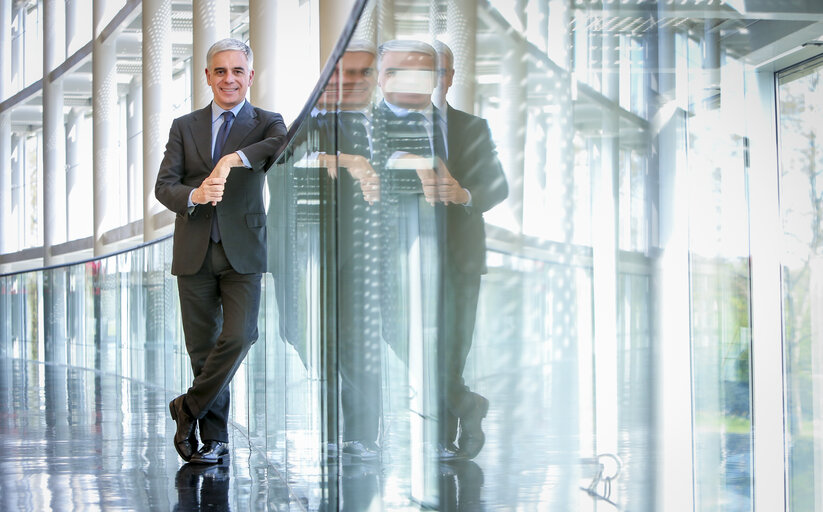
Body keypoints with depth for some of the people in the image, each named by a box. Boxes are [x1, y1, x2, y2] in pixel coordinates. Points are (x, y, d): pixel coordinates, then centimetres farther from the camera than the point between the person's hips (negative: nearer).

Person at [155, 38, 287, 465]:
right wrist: (194, 196, -21)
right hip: (195, 252, 2)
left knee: (238, 336, -17)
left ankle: (189, 408, 3)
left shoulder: (266, 124, 5)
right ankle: (214, 438, 14)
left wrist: (236, 157, -34)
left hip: (243, 251, -2)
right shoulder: (184, 127, 11)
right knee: (201, 345, 4)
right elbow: (163, 186, 1)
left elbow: (284, 144, -20)